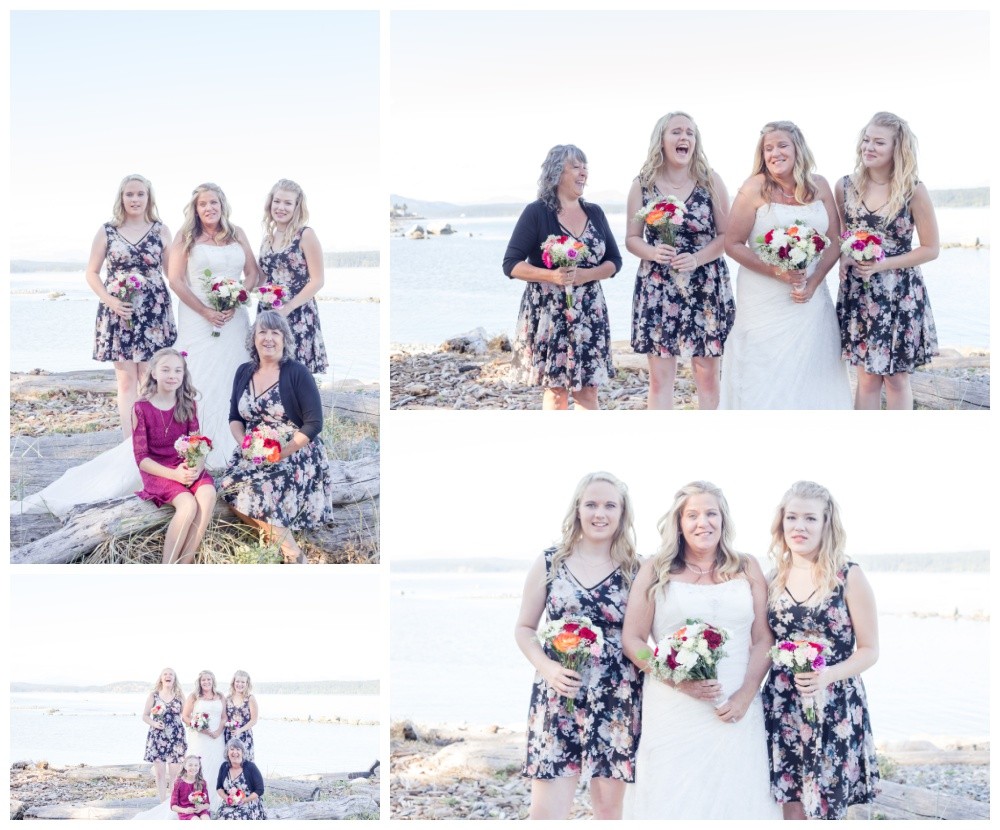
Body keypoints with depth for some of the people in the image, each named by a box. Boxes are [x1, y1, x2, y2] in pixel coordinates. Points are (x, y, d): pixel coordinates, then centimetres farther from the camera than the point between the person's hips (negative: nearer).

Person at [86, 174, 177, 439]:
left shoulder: (161, 231, 5)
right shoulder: (107, 231, 4)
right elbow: (92, 272, 7)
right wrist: (110, 300, -9)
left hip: (154, 315, 0)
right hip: (118, 313, 0)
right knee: (126, 380, 2)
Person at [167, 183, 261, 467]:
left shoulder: (237, 235, 9)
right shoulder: (186, 238, 1)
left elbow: (252, 273, 8)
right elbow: (175, 279, -5)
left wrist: (235, 303, -8)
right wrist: (204, 311, -12)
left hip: (233, 318, 3)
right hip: (198, 319, -3)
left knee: (230, 379, 3)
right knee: (199, 381, -4)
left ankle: (231, 449, 9)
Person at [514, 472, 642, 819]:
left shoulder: (635, 570, 2)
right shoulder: (549, 563, 4)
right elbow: (524, 628, 8)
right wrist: (546, 667, -9)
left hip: (616, 702, 0)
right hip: (557, 698, 0)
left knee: (609, 806, 8)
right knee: (546, 809, -5)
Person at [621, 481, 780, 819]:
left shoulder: (747, 569, 11)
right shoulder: (655, 572, 6)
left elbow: (763, 639, 8)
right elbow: (632, 639, 2)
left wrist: (746, 694, -8)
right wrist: (677, 679, -12)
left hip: (736, 710, 2)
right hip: (673, 711, -1)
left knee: (734, 798, 0)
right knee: (671, 800, -3)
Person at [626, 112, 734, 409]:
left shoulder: (710, 181, -1)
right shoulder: (643, 185, 1)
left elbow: (726, 236, 0)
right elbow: (632, 238, 7)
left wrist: (697, 258, -16)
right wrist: (652, 252, -14)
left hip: (706, 287, -1)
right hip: (657, 289, 1)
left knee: (707, 376, 3)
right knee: (659, 378, 1)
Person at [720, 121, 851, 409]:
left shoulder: (819, 186, 4)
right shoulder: (755, 188, -6)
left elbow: (834, 241, 6)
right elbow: (733, 244, -6)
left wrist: (813, 282, -8)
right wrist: (776, 271, -16)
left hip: (810, 298, 3)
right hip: (764, 302, -3)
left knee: (811, 376, 5)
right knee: (764, 377, -2)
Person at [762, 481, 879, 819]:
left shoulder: (848, 577, -6)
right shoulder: (775, 578, 6)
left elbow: (869, 649, -5)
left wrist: (829, 675, -21)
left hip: (834, 709, -4)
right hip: (783, 709, 4)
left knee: (824, 810, 0)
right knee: (793, 809, 7)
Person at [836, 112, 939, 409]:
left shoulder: (913, 190, -9)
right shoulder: (846, 186, 0)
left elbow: (930, 249, -5)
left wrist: (883, 265, -15)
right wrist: (843, 259, -7)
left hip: (900, 295, -2)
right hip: (858, 294, 2)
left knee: (897, 377, 7)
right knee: (867, 377, 8)